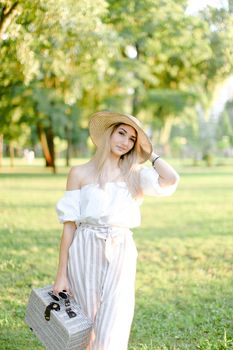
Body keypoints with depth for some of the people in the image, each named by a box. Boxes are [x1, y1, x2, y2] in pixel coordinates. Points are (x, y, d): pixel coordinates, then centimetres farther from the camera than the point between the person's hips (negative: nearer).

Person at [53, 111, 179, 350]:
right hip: (86, 253, -1)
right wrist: (61, 274, -1)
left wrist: (149, 152, 5)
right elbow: (69, 225, 1)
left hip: (121, 253, 1)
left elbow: (171, 180, -11)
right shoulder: (80, 173, 3)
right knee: (86, 328, 8)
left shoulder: (134, 174, 9)